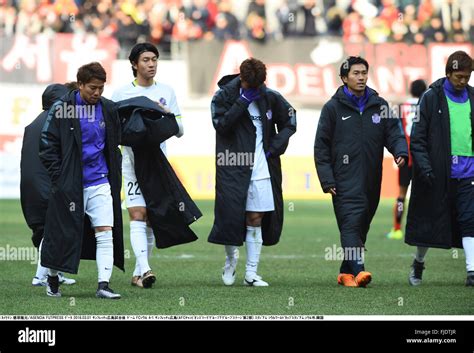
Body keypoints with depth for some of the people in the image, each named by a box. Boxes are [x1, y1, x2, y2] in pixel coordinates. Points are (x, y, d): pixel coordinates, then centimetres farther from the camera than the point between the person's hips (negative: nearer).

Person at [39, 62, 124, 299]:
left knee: (106, 233, -8)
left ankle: (103, 285, -9)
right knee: (62, 234, 4)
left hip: (100, 183, 3)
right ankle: (52, 279, 25)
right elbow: (47, 145, -4)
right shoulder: (61, 109, -7)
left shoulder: (109, 109, 6)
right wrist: (59, 177, -9)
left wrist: (114, 176, 12)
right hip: (70, 184, -3)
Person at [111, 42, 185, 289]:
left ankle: (138, 273, 14)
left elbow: (180, 131, 9)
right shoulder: (121, 94, 1)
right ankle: (144, 270, -25)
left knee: (151, 220, 6)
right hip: (132, 163, -3)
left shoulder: (166, 92, 9)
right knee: (137, 216, -15)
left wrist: (167, 114, -9)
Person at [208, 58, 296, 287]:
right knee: (230, 215, -7)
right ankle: (231, 259, 21)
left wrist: (275, 147, 3)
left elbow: (289, 123, 16)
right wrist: (243, 102, -17)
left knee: (255, 220, 2)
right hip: (232, 168, -2)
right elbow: (221, 124, -16)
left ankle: (251, 274, 5)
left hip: (262, 170, 2)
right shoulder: (224, 96, -2)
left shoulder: (270, 97, 6)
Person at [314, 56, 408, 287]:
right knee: (351, 223, -16)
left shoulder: (379, 105, 12)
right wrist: (327, 179, -5)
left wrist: (400, 151, -14)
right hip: (345, 180, -4)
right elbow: (321, 146, 2)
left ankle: (346, 272, 18)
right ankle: (358, 270, -25)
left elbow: (393, 133, 9)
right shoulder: (333, 107, 3)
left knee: (362, 226, 8)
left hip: (371, 179, 4)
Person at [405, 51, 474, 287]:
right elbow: (418, 137, -4)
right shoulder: (432, 97, -3)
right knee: (430, 220, 6)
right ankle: (418, 263, 27)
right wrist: (424, 167, -14)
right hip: (438, 174, -3)